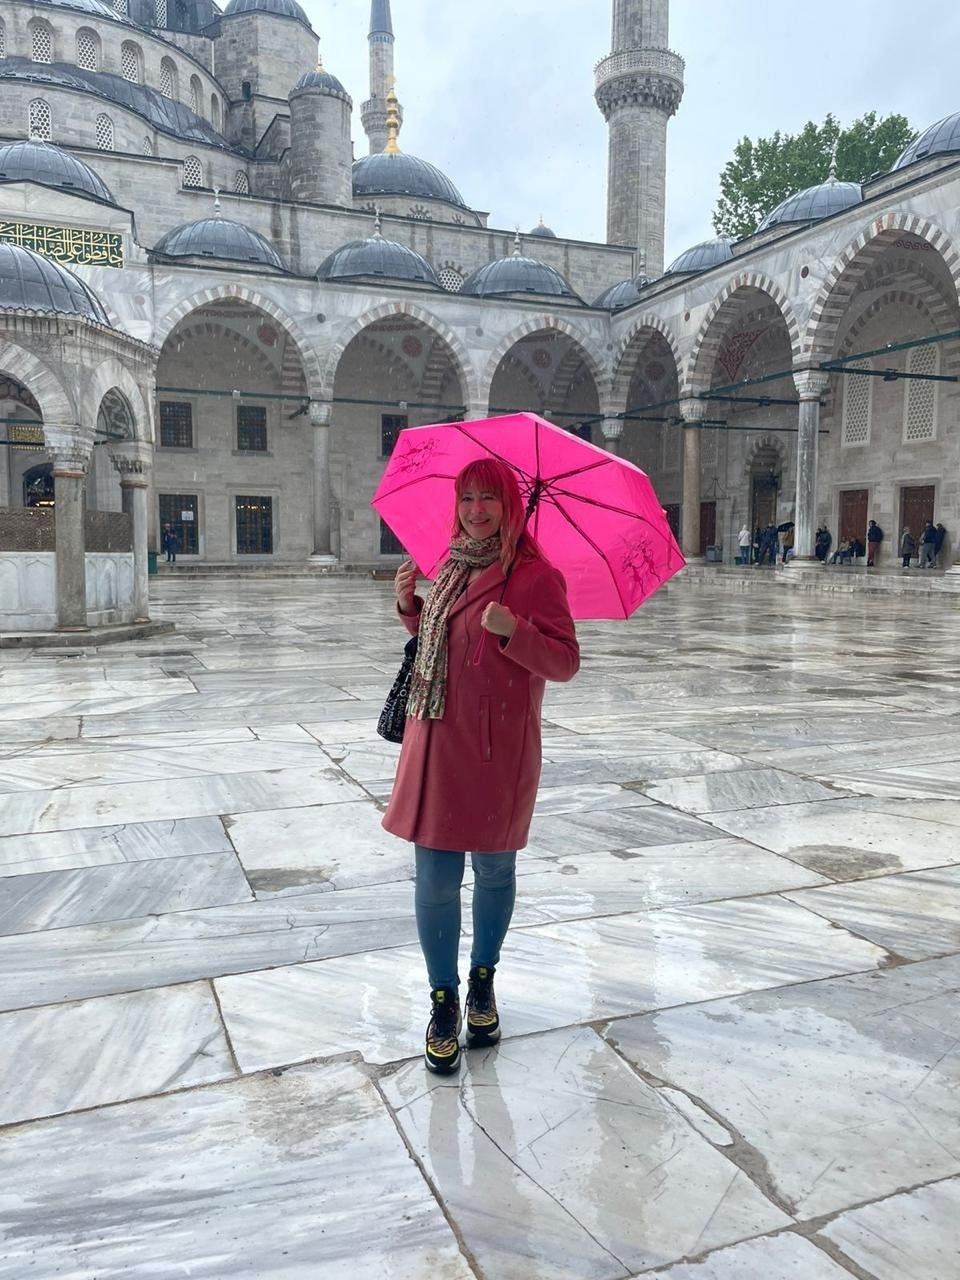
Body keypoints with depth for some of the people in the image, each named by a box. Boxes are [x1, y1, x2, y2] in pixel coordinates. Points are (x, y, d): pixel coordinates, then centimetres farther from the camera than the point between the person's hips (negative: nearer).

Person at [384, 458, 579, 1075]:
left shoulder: (536, 576, -8)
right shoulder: (455, 569, 12)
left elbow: (565, 661, -10)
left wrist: (513, 631, -26)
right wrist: (410, 605, 7)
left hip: (498, 749, -5)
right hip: (437, 741, 5)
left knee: (494, 870, 12)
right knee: (435, 879, 4)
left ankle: (483, 983, 36)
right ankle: (444, 1001, 22)